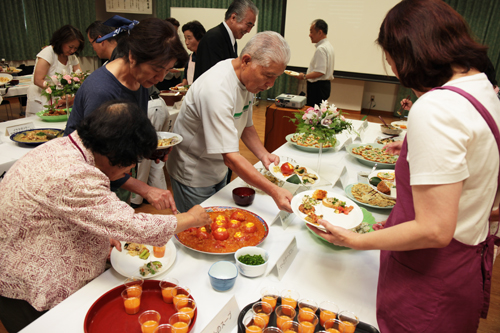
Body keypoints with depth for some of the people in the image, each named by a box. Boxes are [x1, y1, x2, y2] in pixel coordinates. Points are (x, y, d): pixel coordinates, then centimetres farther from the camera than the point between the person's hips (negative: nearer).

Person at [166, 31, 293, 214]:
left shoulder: (249, 79, -5)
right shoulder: (217, 89, -34)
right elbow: (230, 156, -37)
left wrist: (263, 154, -11)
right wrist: (274, 191, -39)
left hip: (219, 169, 8)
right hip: (194, 175, -8)